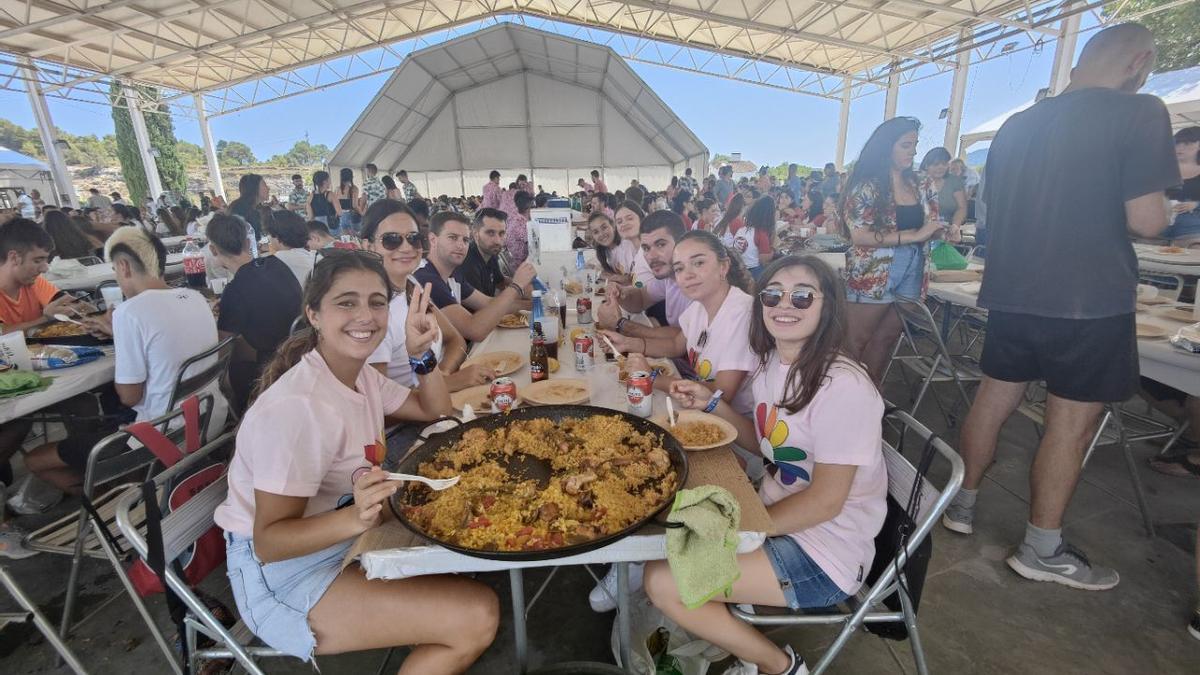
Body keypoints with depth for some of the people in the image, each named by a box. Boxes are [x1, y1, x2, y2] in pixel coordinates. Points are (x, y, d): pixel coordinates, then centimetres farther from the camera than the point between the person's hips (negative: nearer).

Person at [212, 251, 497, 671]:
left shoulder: (360, 374, -2)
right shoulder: (298, 406, -29)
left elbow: (434, 412, 8)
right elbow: (269, 541, -24)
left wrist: (421, 353, -7)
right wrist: (356, 518, -42)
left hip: (344, 539, 9)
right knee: (478, 617, -19)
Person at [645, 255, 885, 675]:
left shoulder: (843, 386, -25)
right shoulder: (771, 362, 0)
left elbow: (825, 501, -21)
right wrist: (711, 404, -1)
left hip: (825, 550, -8)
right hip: (779, 516, 8)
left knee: (663, 582, -14)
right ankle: (734, 630, 22)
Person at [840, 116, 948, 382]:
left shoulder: (918, 187, 9)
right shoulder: (866, 186, -9)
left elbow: (928, 228, 18)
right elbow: (859, 236, -20)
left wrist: (944, 231, -6)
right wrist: (913, 236, -21)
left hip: (912, 272, 7)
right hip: (873, 274, -6)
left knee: (887, 338, 14)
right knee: (856, 341, 2)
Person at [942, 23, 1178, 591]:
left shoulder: (1016, 125, 10)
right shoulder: (1140, 112, -9)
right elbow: (1145, 220, -14)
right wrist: (1158, 205, 8)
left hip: (1011, 292, 6)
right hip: (1089, 300, -6)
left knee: (993, 400, 15)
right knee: (1072, 423, 4)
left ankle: (961, 504, 27)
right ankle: (1041, 550, 16)